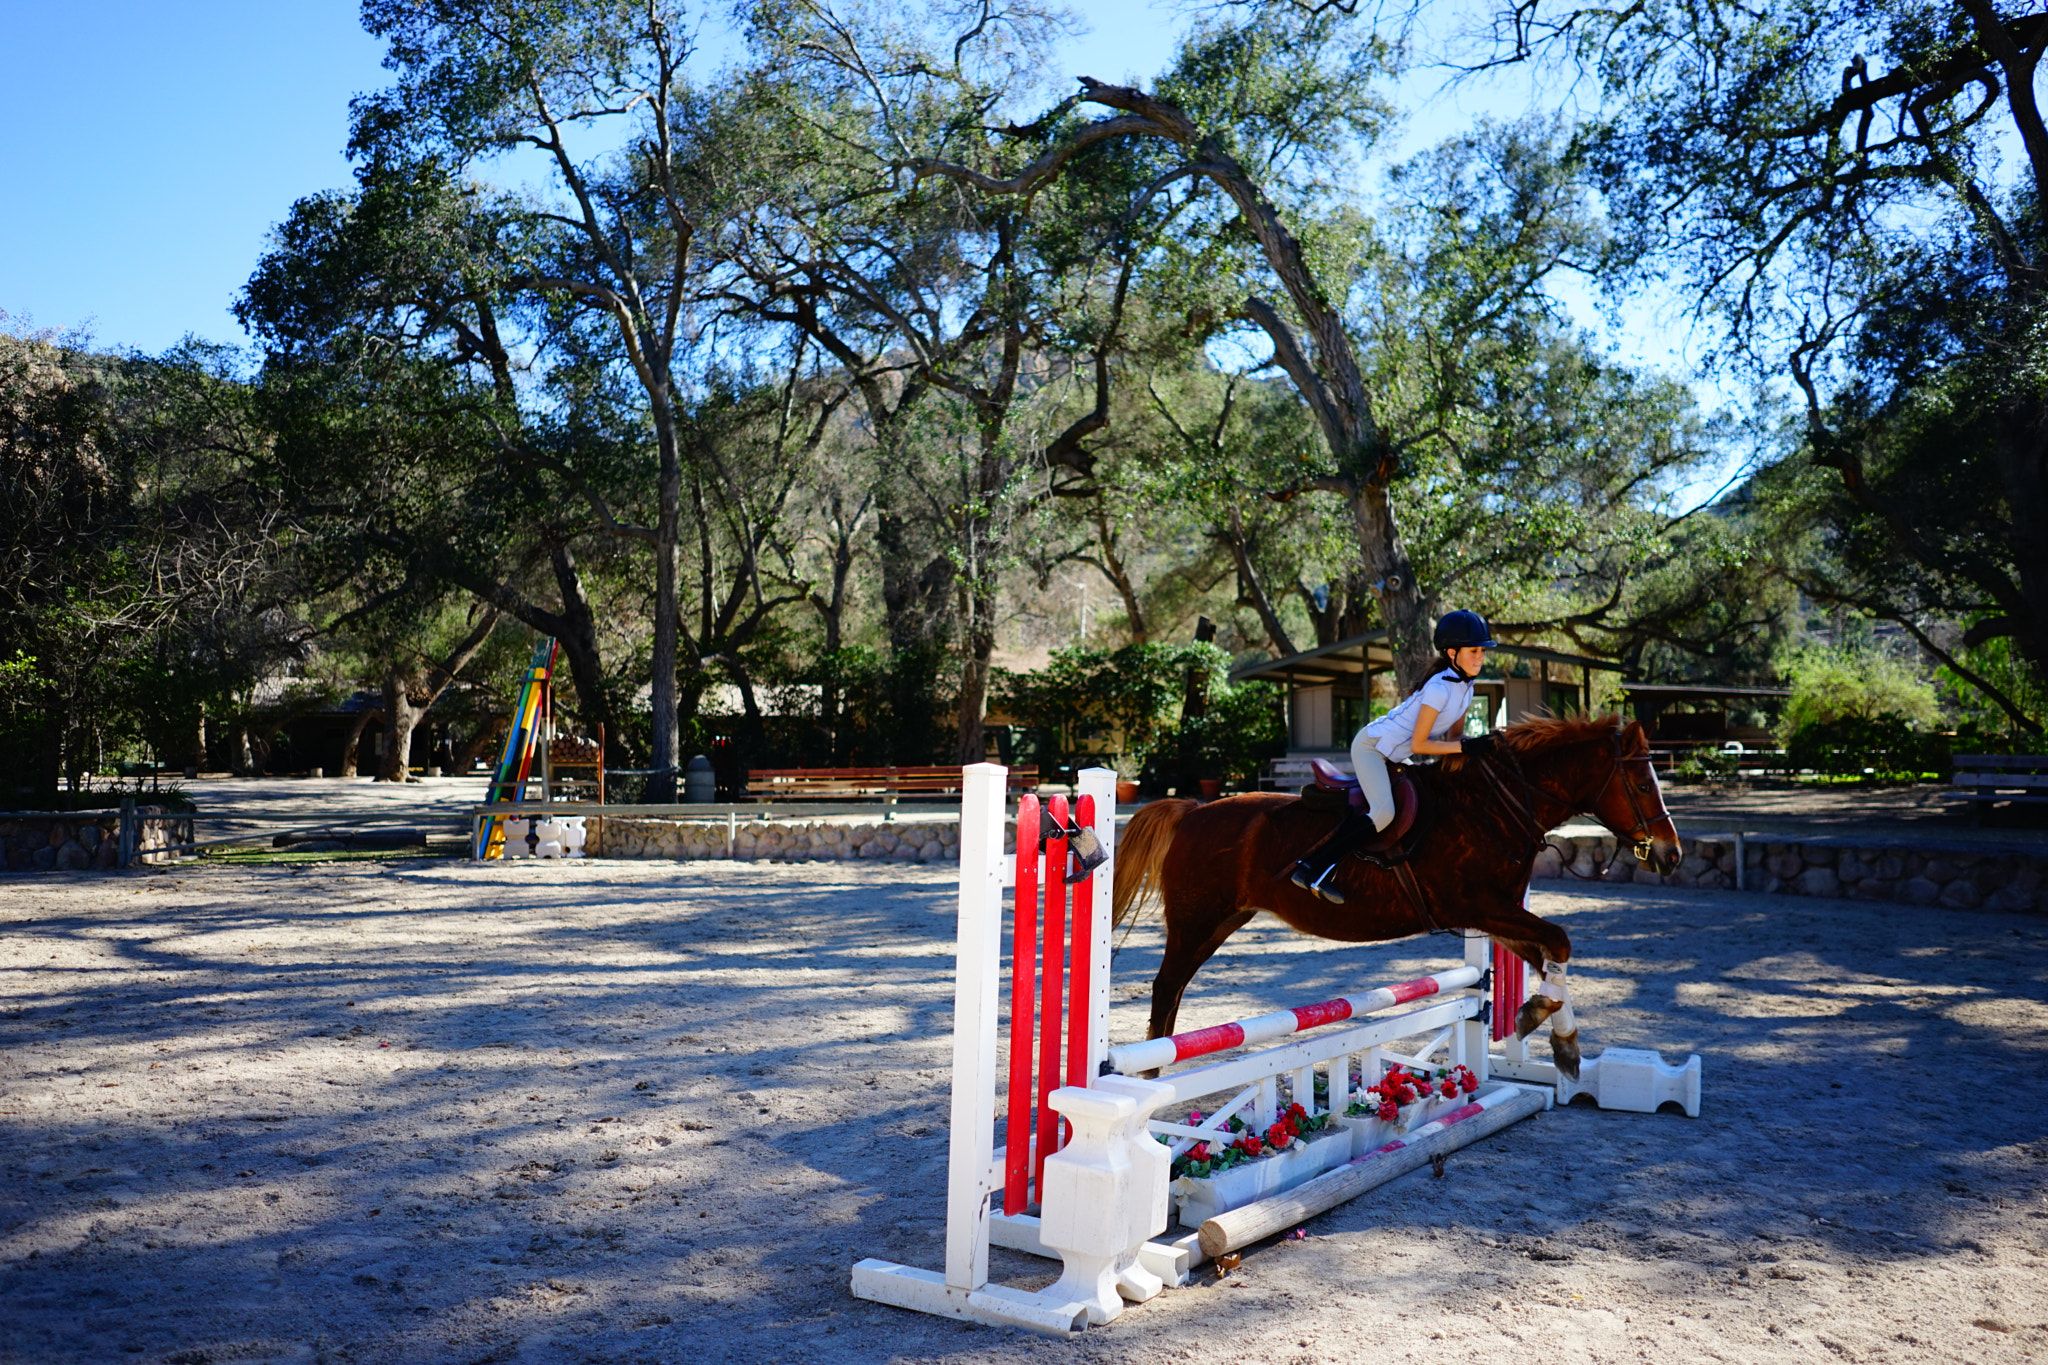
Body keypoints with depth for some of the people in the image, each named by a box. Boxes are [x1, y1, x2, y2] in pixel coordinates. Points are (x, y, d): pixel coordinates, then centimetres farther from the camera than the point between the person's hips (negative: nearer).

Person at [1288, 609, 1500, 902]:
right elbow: (1419, 744, -23)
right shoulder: (1439, 689, -24)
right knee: (1383, 812, -26)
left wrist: (1475, 746, -7)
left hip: (1393, 756, 10)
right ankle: (1311, 867, -21)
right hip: (1370, 746, -10)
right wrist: (1464, 746, -25)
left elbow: (1453, 735, 11)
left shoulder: (1466, 686, 4)